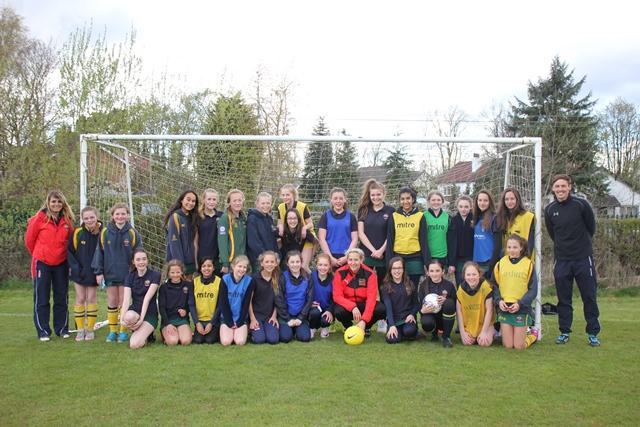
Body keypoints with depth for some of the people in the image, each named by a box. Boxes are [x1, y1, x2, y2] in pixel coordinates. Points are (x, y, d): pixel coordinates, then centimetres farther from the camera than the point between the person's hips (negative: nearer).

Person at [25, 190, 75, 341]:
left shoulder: (67, 220, 0)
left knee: (62, 298, 10)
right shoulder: (40, 218, -11)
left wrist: (62, 253, 8)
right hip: (42, 263, -3)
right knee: (41, 299, 3)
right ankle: (43, 331, 11)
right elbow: (29, 239, -1)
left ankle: (62, 328, 21)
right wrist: (38, 255, 10)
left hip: (61, 263, 4)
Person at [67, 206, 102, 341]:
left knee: (91, 298, 5)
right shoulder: (77, 232, -10)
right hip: (79, 272, 0)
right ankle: (80, 329, 15)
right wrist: (75, 267, -11)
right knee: (80, 298, 5)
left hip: (94, 273, 0)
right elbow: (70, 251, -3)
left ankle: (90, 329, 16)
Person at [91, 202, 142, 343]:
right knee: (111, 302, 9)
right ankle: (112, 331, 18)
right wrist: (98, 272, -1)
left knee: (123, 302, 4)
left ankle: (123, 331, 14)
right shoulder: (105, 232, -2)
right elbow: (99, 252, 3)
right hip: (110, 273, 1)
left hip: (127, 274, -1)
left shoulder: (132, 233, -4)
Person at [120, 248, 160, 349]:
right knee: (129, 317, -36)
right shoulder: (129, 277, 4)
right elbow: (126, 299, -9)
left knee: (135, 344, -24)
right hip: (135, 310, 3)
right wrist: (122, 318, -24)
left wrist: (142, 318, -24)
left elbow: (147, 298, -16)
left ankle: (144, 334, 10)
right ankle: (142, 332, -4)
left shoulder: (155, 275, -6)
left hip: (149, 313, -3)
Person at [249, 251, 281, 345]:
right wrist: (252, 319, -8)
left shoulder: (278, 279, 3)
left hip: (270, 315, 3)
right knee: (259, 339, -20)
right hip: (256, 315, -2)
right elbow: (249, 300, -4)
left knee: (273, 339, -17)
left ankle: (267, 327, 13)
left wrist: (274, 316, 0)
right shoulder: (255, 279, -8)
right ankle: (253, 328, 11)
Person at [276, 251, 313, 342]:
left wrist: (300, 318, -8)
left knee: (305, 337, -17)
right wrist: (288, 320, -10)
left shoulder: (307, 278, 1)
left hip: (301, 315, 2)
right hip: (285, 315, -2)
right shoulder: (283, 278, -5)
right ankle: (284, 327, 11)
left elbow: (309, 299, 0)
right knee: (285, 337, -21)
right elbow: (279, 300, -6)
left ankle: (297, 327, 13)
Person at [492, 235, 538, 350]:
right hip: (504, 309, 2)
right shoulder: (501, 263, 4)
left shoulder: (528, 264, -2)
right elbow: (495, 286, 9)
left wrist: (520, 304, -13)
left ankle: (533, 335, 30)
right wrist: (499, 301, -8)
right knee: (507, 346, 2)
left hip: (522, 309, -2)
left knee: (519, 347, 1)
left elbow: (533, 290, -2)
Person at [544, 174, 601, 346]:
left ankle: (593, 333, 13)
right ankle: (564, 332, 18)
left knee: (589, 297, 3)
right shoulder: (550, 209, 1)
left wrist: (582, 243, 12)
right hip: (562, 260, 2)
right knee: (563, 298, 7)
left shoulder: (581, 204, -8)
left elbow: (591, 228, 4)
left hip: (583, 258, -2)